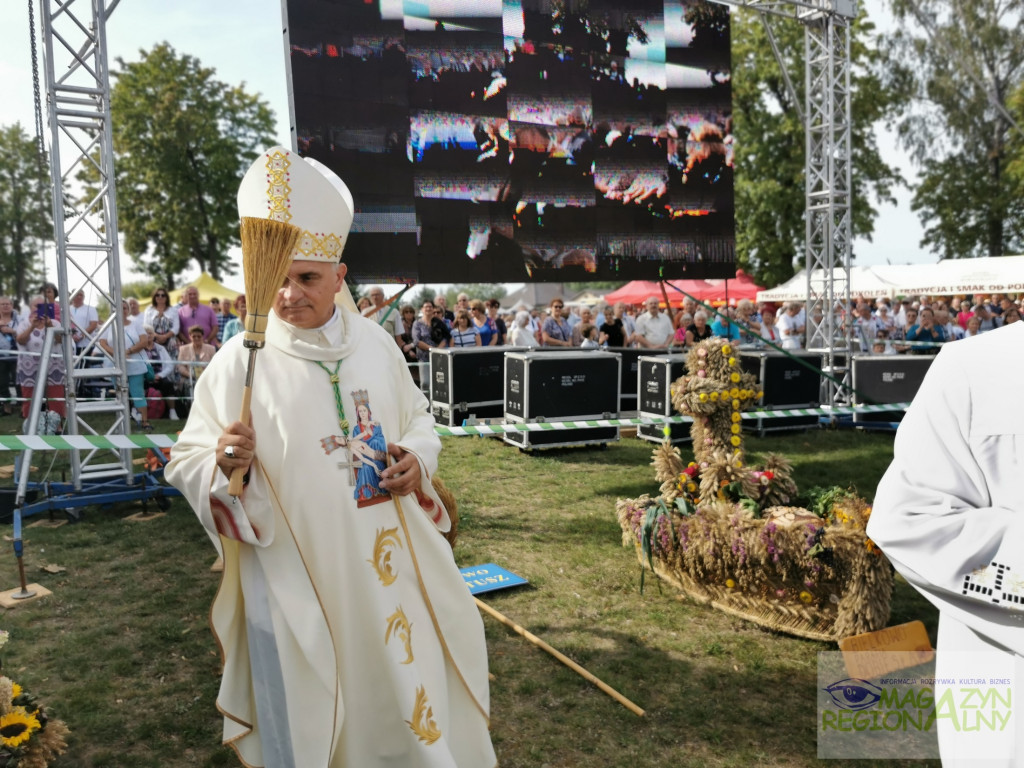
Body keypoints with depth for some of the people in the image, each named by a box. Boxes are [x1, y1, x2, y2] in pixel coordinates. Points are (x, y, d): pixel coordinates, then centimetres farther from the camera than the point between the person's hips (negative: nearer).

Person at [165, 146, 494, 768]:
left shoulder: (374, 342, 0)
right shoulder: (241, 361, -10)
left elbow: (417, 415, 13)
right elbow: (187, 461, -6)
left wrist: (418, 460, -6)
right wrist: (224, 462, -27)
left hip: (388, 559, 4)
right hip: (294, 572, -3)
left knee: (407, 681, 19)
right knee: (309, 701, 12)